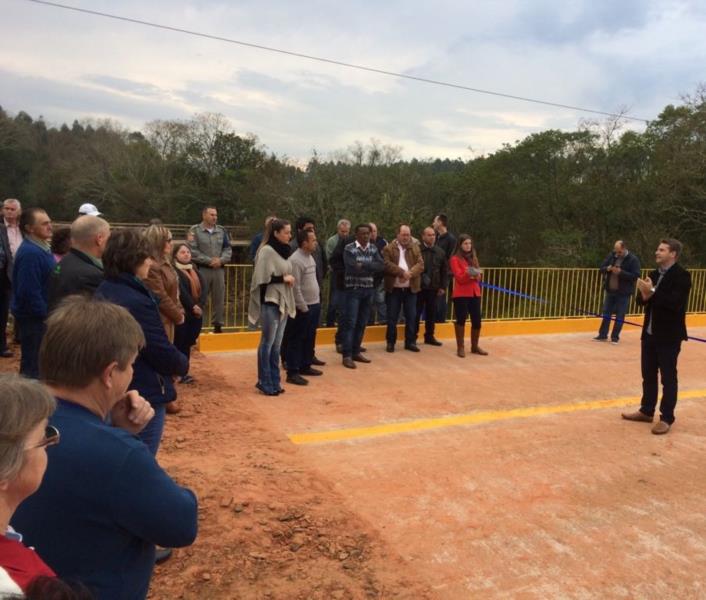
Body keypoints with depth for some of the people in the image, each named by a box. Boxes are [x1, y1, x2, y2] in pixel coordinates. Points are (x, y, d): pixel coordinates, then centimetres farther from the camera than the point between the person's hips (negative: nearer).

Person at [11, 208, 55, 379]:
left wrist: (50, 312, 14)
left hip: (40, 315, 10)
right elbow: (29, 292, -26)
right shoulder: (30, 253, -22)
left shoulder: (42, 248, 10)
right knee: (33, 365, 0)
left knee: (39, 362, 21)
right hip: (34, 318, -10)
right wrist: (46, 314, -18)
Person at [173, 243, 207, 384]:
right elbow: (181, 291, -17)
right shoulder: (173, 270, -5)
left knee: (187, 344, 11)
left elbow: (204, 288, 3)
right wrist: (192, 306, -20)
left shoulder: (194, 269, 15)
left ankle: (183, 372, 18)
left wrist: (200, 305, -12)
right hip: (182, 313, -6)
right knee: (179, 343, -4)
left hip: (196, 313, 6)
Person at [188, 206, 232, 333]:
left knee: (219, 299, 9)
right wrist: (209, 261, -15)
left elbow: (228, 249, 10)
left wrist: (221, 260, -9)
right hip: (201, 269, -4)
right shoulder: (195, 230, -3)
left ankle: (218, 325, 19)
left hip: (219, 270, 4)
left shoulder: (221, 231, 11)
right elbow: (193, 251, -10)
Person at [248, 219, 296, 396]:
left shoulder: (283, 250, 12)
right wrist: (283, 278, -14)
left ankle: (274, 381, 20)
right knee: (267, 343, 1)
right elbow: (262, 278, -18)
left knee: (276, 344, 12)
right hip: (270, 303, -8)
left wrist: (289, 279, 4)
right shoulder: (267, 251, -13)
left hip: (283, 302, 8)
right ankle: (265, 383, 11)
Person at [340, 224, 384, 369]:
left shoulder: (373, 249, 9)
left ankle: (356, 352, 19)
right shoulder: (349, 248, -6)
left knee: (362, 323, 10)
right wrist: (371, 268, -11)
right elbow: (352, 268, -19)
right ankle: (347, 355, -3)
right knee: (350, 322, -6)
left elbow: (381, 266, -5)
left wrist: (363, 265, -16)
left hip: (369, 289, 5)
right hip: (353, 289, -5)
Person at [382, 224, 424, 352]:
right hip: (394, 288, -3)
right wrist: (402, 272, -20)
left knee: (411, 316, 6)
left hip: (411, 288, 3)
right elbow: (387, 265, -13)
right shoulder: (389, 248, -1)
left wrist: (410, 273, -19)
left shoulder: (415, 248, 9)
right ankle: (390, 342, 14)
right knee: (392, 317, 4)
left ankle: (410, 342, 16)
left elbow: (420, 264, -2)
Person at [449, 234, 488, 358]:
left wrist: (477, 274, -13)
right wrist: (469, 274, -29)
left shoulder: (473, 258, 17)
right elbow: (459, 278, -12)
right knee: (461, 320, -2)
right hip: (461, 294, -6)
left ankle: (475, 346, 19)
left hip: (475, 293, 6)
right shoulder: (455, 259, -3)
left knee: (477, 321, 5)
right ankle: (460, 347, 6)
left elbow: (479, 277, 10)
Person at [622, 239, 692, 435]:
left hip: (669, 336, -7)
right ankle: (646, 411, 27)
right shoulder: (654, 274, 11)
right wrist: (644, 294, -12)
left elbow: (676, 303, -24)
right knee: (648, 375, 15)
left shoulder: (682, 275, -12)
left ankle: (666, 418, 10)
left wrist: (652, 292, -25)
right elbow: (642, 300, 10)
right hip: (649, 334, 7)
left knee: (668, 378, 1)